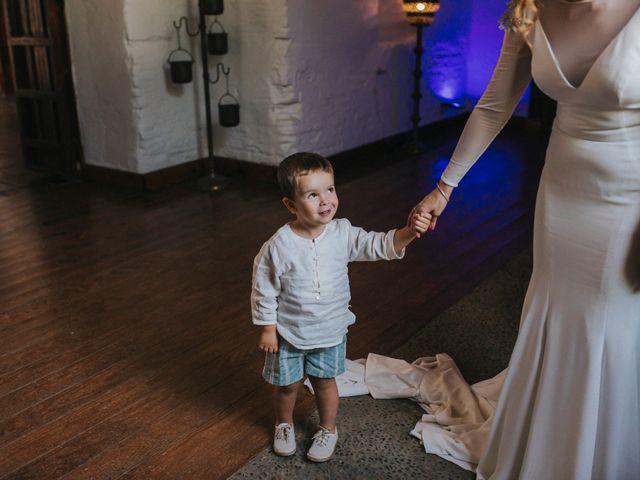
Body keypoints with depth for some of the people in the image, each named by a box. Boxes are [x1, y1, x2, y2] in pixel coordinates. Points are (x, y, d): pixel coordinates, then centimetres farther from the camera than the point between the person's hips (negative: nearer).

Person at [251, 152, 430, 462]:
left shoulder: (343, 234, -15)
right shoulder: (279, 245, -23)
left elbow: (381, 246, -20)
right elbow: (264, 289, -13)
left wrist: (409, 232, -39)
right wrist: (267, 329, -8)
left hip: (330, 330, 2)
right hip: (288, 332, -1)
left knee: (325, 381, 20)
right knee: (287, 384, 19)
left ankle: (328, 431, 45)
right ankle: (284, 425, 49)